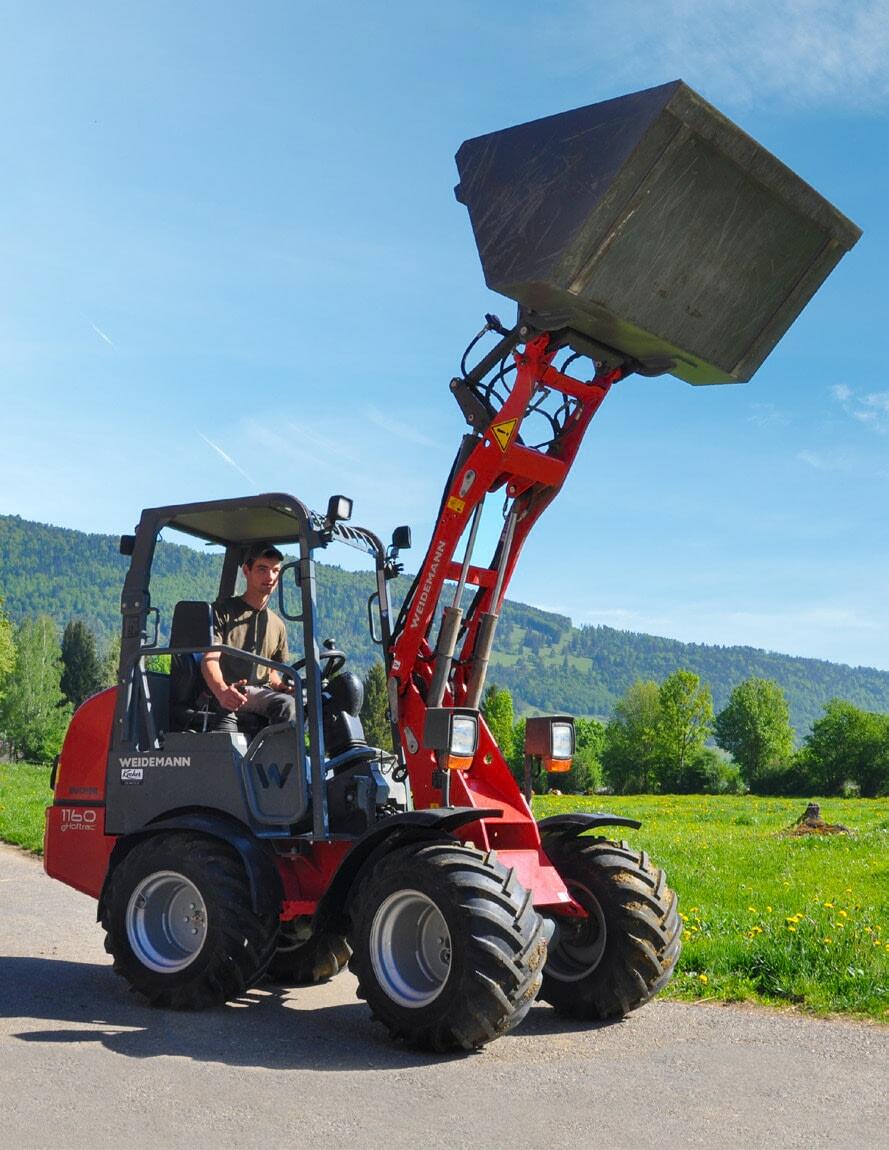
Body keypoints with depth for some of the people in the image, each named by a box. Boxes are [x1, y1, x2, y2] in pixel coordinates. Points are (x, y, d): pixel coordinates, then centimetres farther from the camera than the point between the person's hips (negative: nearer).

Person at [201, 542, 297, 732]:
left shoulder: (277, 625, 20)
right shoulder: (223, 610, 3)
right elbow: (209, 659, -10)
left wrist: (282, 686, 1)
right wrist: (221, 690, -34)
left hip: (258, 694, 4)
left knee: (287, 703, -32)